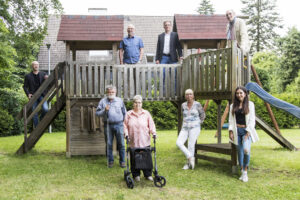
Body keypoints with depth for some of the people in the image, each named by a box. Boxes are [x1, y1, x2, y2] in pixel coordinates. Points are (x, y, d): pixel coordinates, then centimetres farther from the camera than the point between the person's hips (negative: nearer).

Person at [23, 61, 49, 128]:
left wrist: (47, 79, -19)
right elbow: (25, 86, 9)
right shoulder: (28, 76, 7)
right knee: (35, 113, 0)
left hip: (42, 95, 0)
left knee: (45, 109, -19)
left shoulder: (43, 74, 9)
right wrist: (28, 94, -9)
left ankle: (42, 118, 13)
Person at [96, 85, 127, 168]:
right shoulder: (103, 101, 5)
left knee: (121, 144, 1)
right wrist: (104, 110, -12)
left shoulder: (120, 100, 8)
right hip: (108, 125, 0)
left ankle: (122, 161, 12)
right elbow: (97, 113, 4)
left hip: (119, 124, 0)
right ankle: (110, 161, 18)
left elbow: (124, 112, 17)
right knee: (109, 144, 5)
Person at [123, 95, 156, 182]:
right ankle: (136, 175, 16)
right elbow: (125, 125, 8)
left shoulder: (146, 113, 10)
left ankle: (148, 174, 13)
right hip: (133, 141, 0)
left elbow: (151, 124, 9)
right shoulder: (128, 114, 8)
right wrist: (126, 133, -6)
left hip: (145, 141, 0)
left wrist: (153, 132, -5)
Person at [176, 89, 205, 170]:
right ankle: (190, 157, -1)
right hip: (185, 128, 4)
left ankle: (189, 164, 7)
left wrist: (199, 123, 9)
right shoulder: (183, 105, 6)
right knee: (179, 143, -12)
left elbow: (202, 114, 9)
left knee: (191, 145, -6)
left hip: (194, 128, -4)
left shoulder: (197, 104, -4)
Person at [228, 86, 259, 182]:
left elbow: (252, 119, -2)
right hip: (237, 130, 3)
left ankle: (245, 172, -6)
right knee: (240, 151, 3)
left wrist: (248, 132, -10)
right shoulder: (233, 106, 12)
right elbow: (231, 119, 11)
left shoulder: (250, 104, 3)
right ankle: (242, 172, 14)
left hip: (247, 130, -3)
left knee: (246, 150, -22)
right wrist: (231, 131, -1)